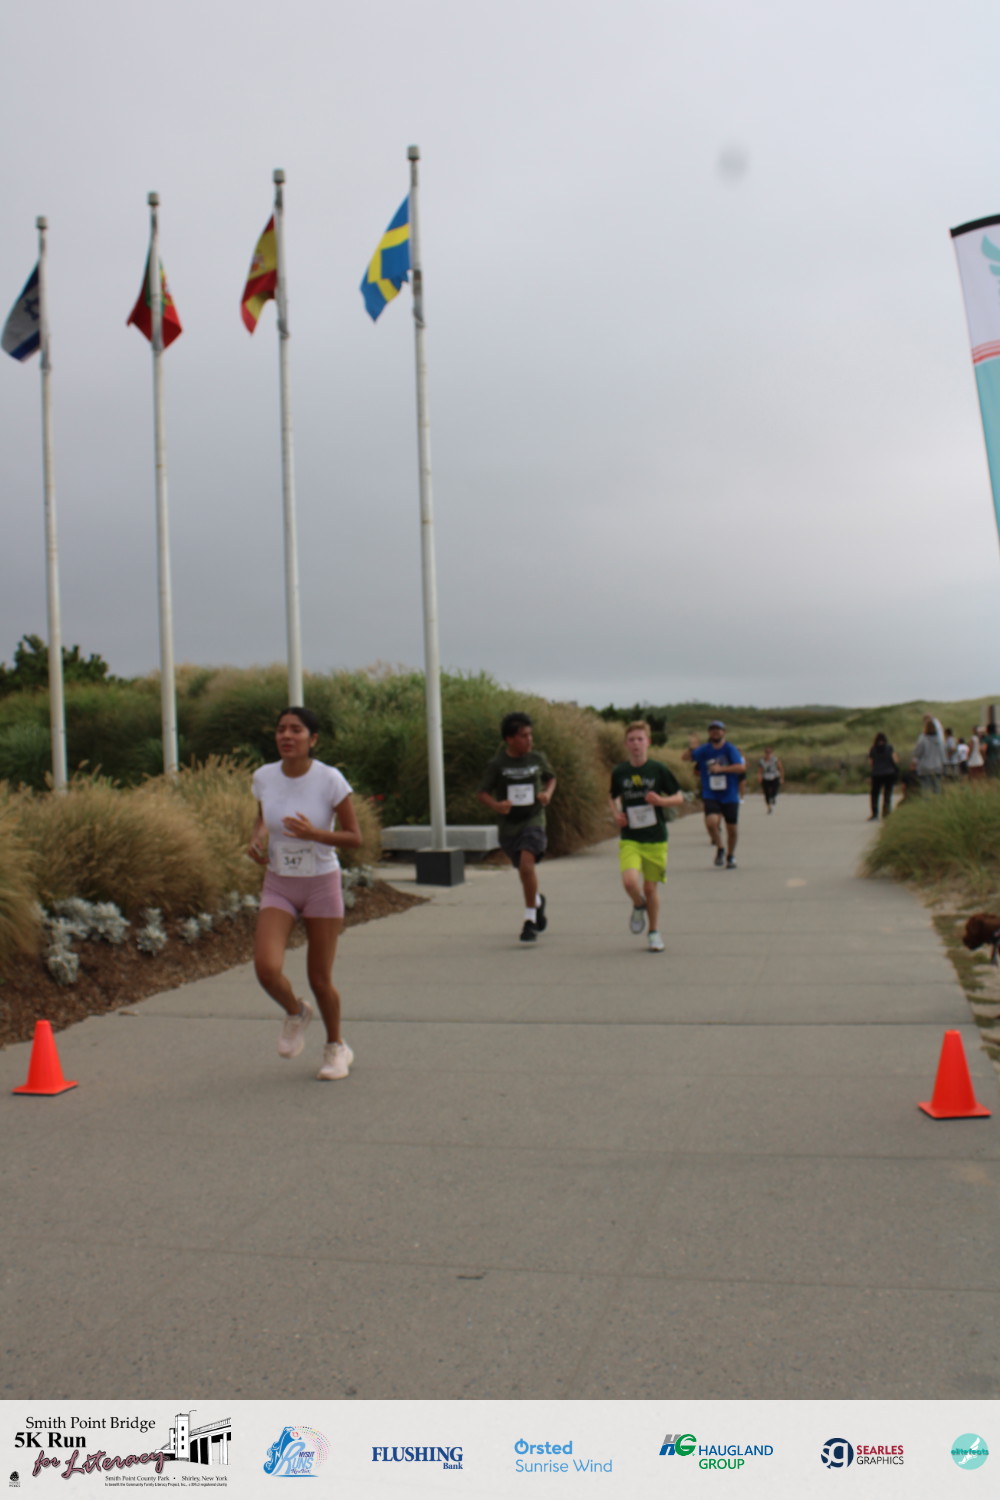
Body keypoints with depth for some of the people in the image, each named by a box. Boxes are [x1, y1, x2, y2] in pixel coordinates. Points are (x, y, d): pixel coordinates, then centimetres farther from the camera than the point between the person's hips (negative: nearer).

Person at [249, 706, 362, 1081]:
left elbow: (355, 838, -11)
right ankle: (295, 1012, 17)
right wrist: (257, 838, -8)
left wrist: (314, 833, -28)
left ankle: (336, 1047, 31)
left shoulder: (330, 779, -16)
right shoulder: (263, 777, -6)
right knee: (266, 968, -18)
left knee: (319, 979, 3)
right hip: (277, 885, 2)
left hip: (321, 884, -2)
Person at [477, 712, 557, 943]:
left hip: (533, 821, -1)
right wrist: (496, 805, -24)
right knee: (525, 870, 16)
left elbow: (550, 778, 17)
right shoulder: (497, 764, -8)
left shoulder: (537, 758, -2)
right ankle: (537, 902, 50)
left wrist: (548, 793, -4)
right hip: (508, 825, 1)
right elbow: (482, 793, -4)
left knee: (527, 865, -24)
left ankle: (530, 920, -14)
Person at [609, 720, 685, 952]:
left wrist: (661, 800, -16)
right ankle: (638, 906, 13)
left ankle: (654, 932, 27)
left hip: (655, 839, -1)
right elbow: (613, 798, 19)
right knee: (629, 880, -21)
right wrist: (616, 813, -1)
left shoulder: (659, 770, -4)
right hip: (629, 839, 1)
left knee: (651, 888, 5)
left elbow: (679, 798, 3)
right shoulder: (619, 772, 1)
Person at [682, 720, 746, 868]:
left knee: (732, 828, 7)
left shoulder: (730, 749, -5)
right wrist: (692, 748, -21)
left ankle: (730, 855, 31)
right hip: (710, 796, 1)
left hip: (730, 796, 0)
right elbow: (684, 757, -2)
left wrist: (721, 768, -25)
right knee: (711, 821, -23)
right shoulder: (704, 750, 2)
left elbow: (741, 767, -17)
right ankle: (720, 849, 3)